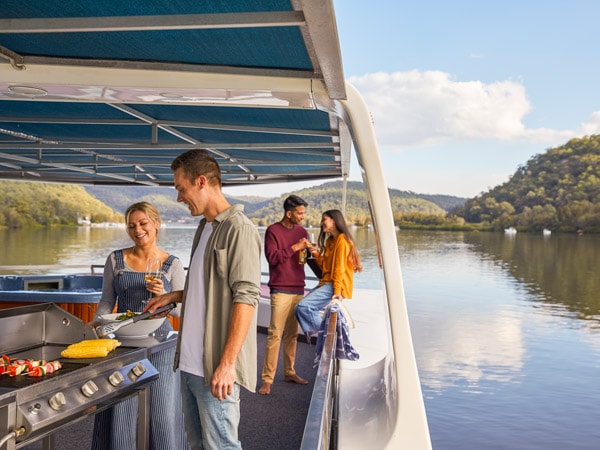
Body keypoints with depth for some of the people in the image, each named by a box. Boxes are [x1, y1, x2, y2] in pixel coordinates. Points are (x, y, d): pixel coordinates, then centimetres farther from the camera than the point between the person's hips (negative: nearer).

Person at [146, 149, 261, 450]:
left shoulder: (238, 229, -14)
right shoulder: (205, 227, 14)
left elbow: (245, 298, -20)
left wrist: (227, 363, -22)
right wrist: (173, 296, 14)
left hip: (216, 367, -9)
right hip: (191, 361, 9)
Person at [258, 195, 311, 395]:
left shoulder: (302, 231, 13)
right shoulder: (273, 230, -4)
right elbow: (272, 258, -12)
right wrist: (294, 248, -16)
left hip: (298, 289, 5)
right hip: (280, 290, -5)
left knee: (292, 333, 9)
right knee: (275, 334, -8)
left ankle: (290, 372, 19)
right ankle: (267, 379, -3)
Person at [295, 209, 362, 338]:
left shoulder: (342, 239, -9)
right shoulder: (330, 240, 20)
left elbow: (340, 267, -15)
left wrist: (337, 291, -19)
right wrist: (316, 254, 2)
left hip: (334, 286, -9)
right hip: (326, 283, 9)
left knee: (303, 306, -21)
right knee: (300, 309, -3)